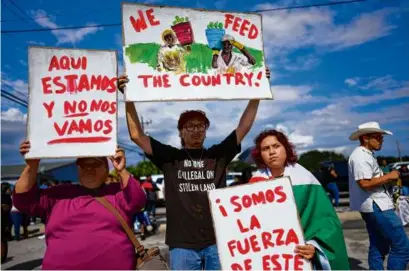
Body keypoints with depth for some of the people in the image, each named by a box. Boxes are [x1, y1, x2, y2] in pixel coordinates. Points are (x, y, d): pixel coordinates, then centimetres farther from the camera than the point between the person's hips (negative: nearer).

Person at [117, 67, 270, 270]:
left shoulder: (218, 155, 9)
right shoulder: (170, 157, 6)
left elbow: (243, 127, 5)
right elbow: (137, 135, 2)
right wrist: (129, 98, -5)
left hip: (217, 241, 1)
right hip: (182, 244, -1)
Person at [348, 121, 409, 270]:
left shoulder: (365, 155, 18)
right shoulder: (360, 156, -16)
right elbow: (365, 183, -25)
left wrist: (387, 180, 8)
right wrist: (388, 176, -15)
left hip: (374, 205, 11)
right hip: (376, 206, -11)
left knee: (378, 246, 15)